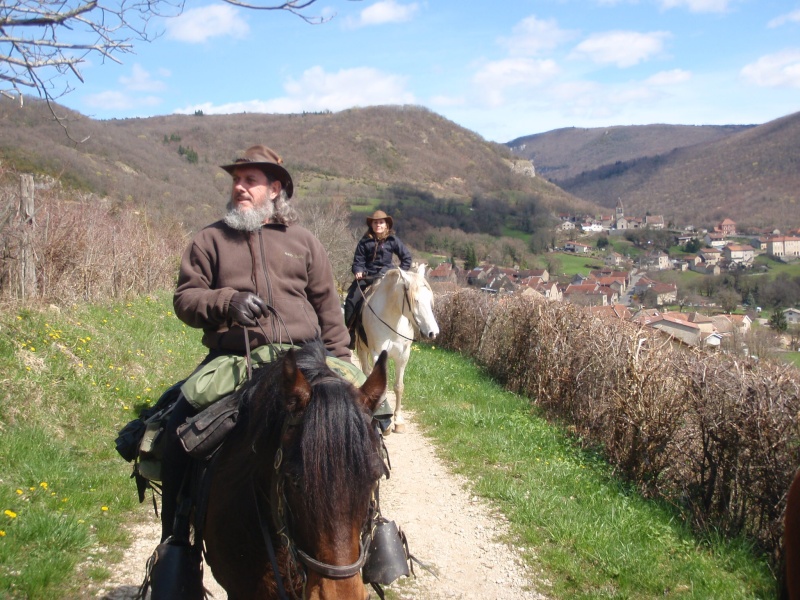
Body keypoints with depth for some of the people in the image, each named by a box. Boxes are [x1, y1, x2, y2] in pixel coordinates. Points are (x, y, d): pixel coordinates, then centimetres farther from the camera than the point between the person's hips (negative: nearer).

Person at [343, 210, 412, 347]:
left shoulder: (393, 240, 1)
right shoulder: (364, 241, 4)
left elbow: (406, 257, 7)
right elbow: (358, 260, 4)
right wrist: (358, 271, -16)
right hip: (366, 276, 2)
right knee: (351, 300, -14)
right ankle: (349, 333, -5)